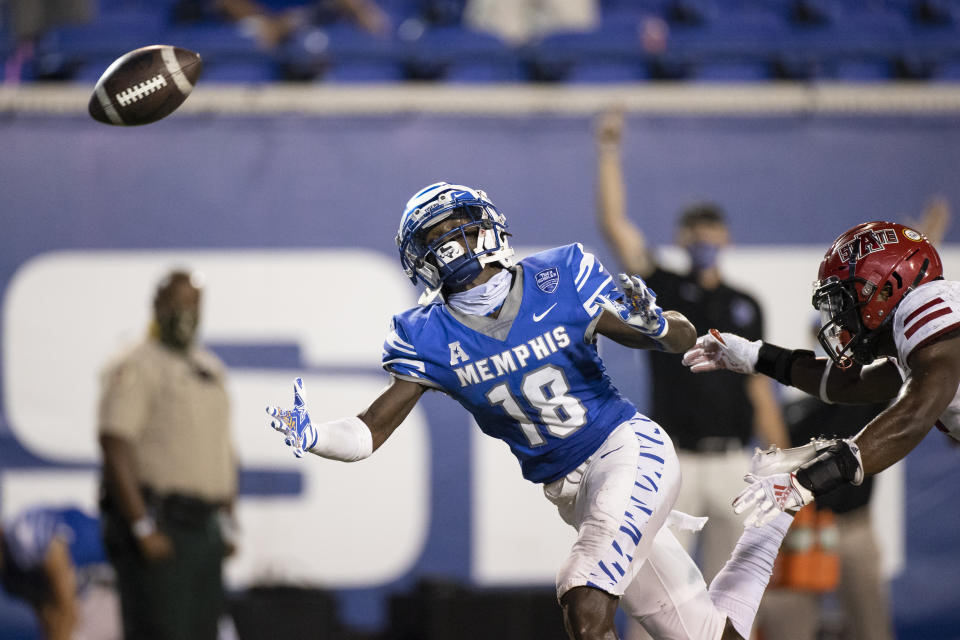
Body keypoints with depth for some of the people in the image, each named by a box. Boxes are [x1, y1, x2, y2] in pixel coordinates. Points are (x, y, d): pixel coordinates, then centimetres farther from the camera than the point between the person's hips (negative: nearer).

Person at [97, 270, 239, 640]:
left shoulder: (211, 370, 19)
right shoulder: (135, 368, -7)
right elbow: (115, 449, -15)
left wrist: (228, 524, 18)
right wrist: (143, 529, -20)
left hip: (205, 526, 8)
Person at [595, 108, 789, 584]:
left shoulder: (745, 306, 13)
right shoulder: (663, 290, 3)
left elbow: (759, 387, 15)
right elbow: (613, 225, -8)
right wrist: (609, 152, -13)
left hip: (731, 464, 3)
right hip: (674, 460, -3)